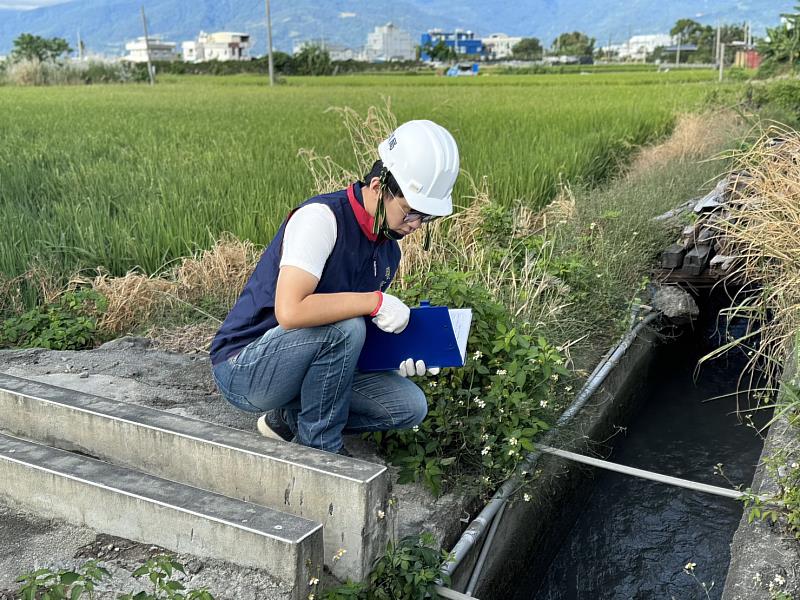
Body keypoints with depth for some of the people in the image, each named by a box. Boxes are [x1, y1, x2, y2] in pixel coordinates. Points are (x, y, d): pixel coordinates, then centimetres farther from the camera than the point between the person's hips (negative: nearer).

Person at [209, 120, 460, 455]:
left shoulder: (388, 249, 4)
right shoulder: (320, 217, -23)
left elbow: (371, 332, 12)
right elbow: (290, 311, -36)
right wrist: (376, 301, -29)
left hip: (307, 361, 8)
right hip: (242, 369, -7)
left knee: (410, 406, -7)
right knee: (344, 326, -33)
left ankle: (289, 419, 7)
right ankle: (319, 445, -10)